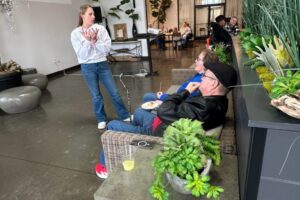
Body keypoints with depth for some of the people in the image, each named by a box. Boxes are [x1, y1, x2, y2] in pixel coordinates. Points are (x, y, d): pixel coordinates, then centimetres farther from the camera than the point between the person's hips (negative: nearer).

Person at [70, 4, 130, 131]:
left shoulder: (100, 28, -2)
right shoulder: (75, 33, -4)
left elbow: (107, 49, -8)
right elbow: (81, 55, -10)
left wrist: (95, 40, -20)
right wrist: (88, 41, -19)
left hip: (102, 64, 1)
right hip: (88, 67, -1)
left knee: (114, 92, 6)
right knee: (96, 96, 8)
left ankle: (125, 116, 22)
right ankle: (101, 119, 27)